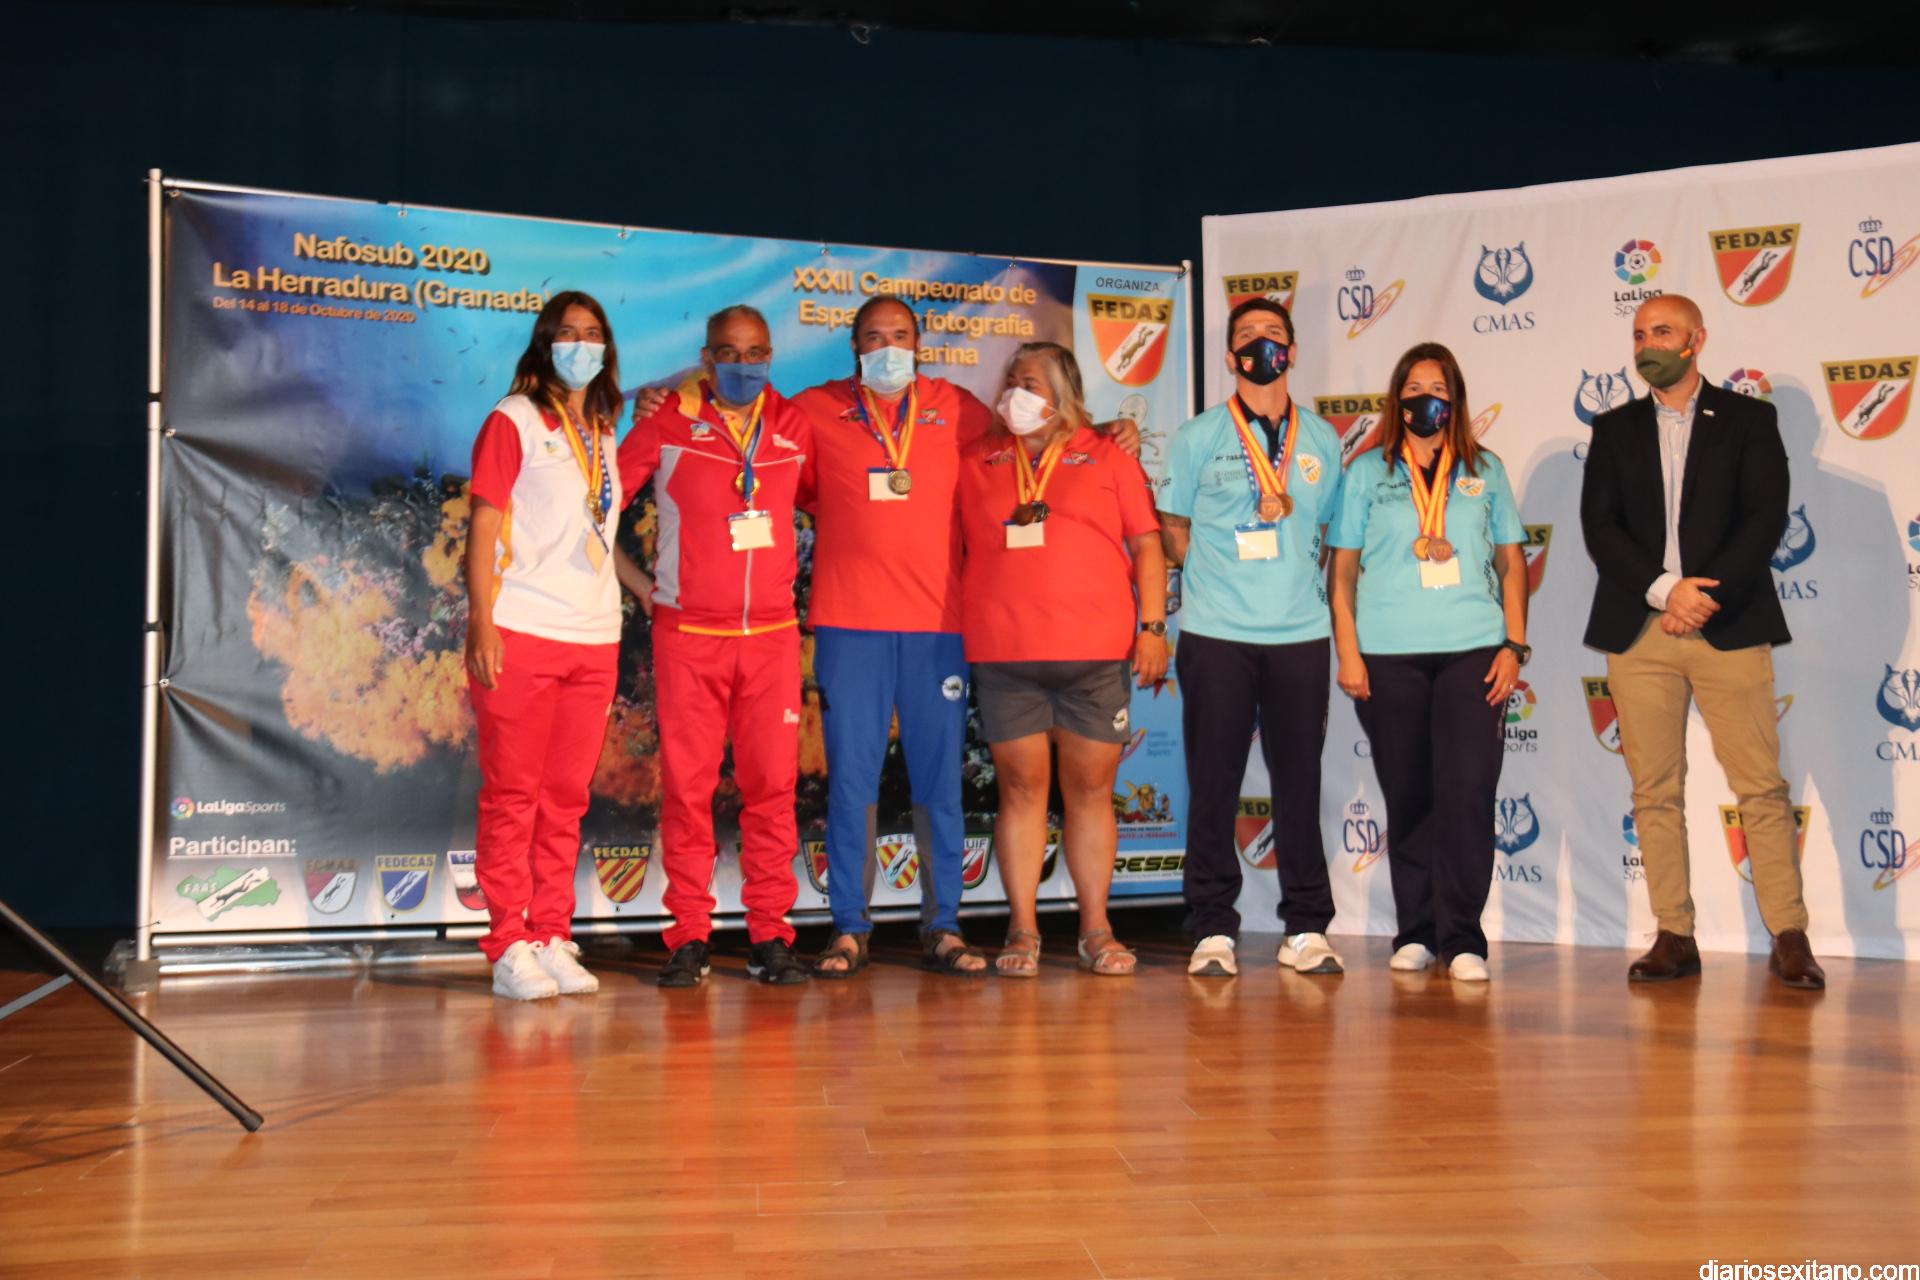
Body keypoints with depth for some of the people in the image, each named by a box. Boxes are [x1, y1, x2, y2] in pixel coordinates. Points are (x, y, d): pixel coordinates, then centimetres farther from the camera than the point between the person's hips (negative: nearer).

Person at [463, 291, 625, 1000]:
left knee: (566, 795, 7)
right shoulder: (514, 420, 1)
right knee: (513, 792, -2)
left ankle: (551, 940, 14)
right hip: (522, 632, -6)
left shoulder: (604, 434, 19)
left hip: (594, 637, 6)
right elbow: (484, 525, -5)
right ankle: (509, 948, 3)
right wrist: (482, 621, -13)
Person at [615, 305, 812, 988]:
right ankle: (689, 939, 8)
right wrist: (638, 584, 0)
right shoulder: (667, 424, 0)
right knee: (686, 785, 0)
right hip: (688, 635, -2)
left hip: (773, 635, 2)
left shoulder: (794, 425, 8)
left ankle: (770, 937, 9)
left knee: (773, 786, 2)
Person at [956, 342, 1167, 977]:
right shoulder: (976, 460, 14)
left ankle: (1096, 930, 12)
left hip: (1095, 652, -1)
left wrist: (1153, 626, 0)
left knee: (1092, 787, 3)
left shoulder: (1107, 456, 10)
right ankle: (1022, 931, 8)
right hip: (1003, 655, 1)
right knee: (1020, 785, 1)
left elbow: (1146, 544, 9)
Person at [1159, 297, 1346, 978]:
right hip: (1216, 633, -2)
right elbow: (1172, 527, 9)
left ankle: (1307, 928, 12)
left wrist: (1310, 586, 8)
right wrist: (1218, 576, 2)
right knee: (1213, 783, -1)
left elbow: (1331, 530, 19)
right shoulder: (1198, 437, 6)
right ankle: (1213, 931, 7)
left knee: (1300, 780, 3)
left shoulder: (1321, 439, 13)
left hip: (1300, 632, 2)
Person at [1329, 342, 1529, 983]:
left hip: (1474, 651, 0)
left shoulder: (1484, 471, 13)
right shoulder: (1367, 472, 10)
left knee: (1468, 792, -8)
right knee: (1408, 797, 4)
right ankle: (1414, 933, 14)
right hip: (1389, 655, 0)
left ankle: (1461, 937, -1)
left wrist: (1514, 646, 3)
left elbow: (1511, 563, 14)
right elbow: (1343, 570, 8)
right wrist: (1348, 652, -1)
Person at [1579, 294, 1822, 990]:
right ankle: (1674, 936, 9)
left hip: (1729, 627, -2)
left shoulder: (1748, 420, 9)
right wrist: (1665, 590, -12)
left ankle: (1789, 938, 2)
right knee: (1654, 791, 2)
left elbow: (1766, 517, -3)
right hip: (1639, 631, 2)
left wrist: (1708, 595, -14)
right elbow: (1599, 526, 2)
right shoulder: (1614, 430, 14)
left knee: (1762, 788, -4)